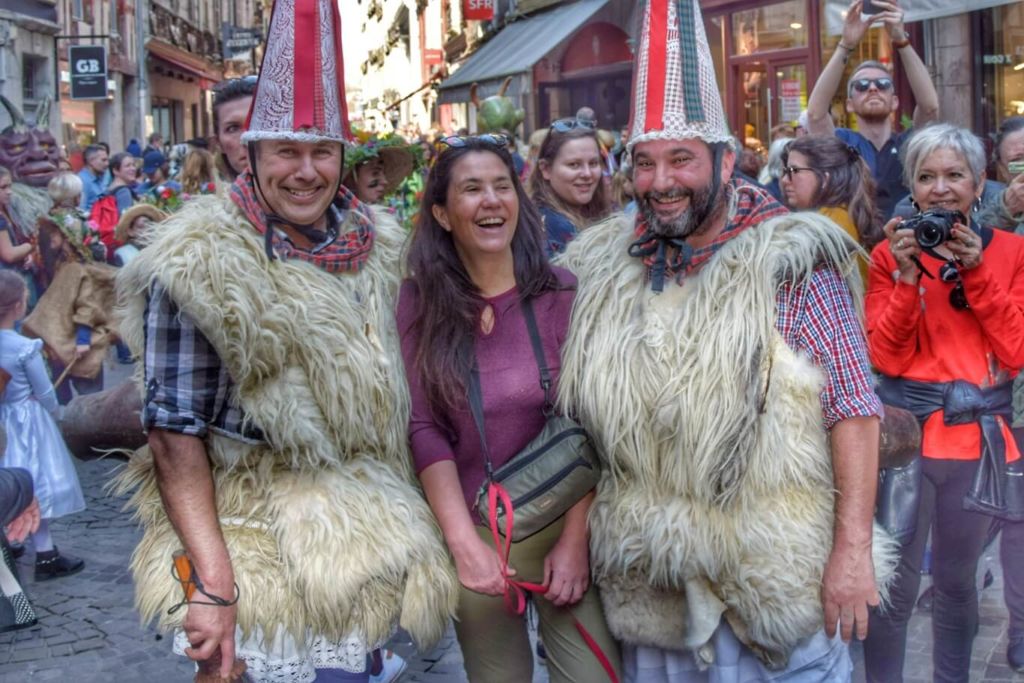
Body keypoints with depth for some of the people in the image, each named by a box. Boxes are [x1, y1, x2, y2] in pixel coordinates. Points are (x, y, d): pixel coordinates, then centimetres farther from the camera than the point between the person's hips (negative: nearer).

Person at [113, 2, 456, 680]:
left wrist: (402, 521, 10)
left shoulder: (376, 248, 4)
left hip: (361, 530, 5)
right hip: (255, 542, -5)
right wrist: (214, 584, -22)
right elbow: (174, 434, -15)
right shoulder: (199, 266, -13)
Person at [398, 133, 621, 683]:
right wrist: (465, 543, -15)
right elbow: (423, 429, -7)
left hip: (566, 524, 0)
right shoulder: (419, 302, -4)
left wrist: (575, 537, -9)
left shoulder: (562, 294, -5)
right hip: (474, 532, 1)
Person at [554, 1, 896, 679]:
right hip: (647, 584, 4)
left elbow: (854, 410, -12)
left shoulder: (791, 263, -9)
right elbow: (581, 417, 12)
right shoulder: (603, 270, 4)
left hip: (774, 574, -4)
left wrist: (853, 548, -17)